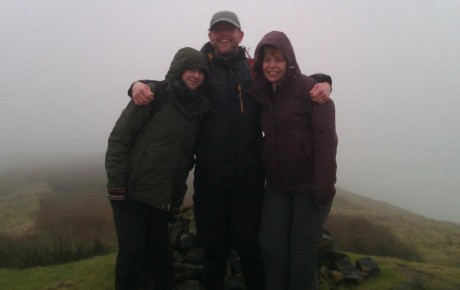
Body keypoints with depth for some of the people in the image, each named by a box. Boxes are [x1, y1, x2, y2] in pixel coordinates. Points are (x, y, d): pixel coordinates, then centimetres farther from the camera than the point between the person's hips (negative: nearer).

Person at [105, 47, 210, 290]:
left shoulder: (197, 107, 8)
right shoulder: (155, 94, -9)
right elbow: (119, 138, -11)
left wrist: (177, 198, 10)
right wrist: (116, 184, -15)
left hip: (162, 199, 5)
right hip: (131, 194, -5)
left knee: (160, 259, 12)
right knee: (131, 257, 0)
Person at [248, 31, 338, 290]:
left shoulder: (308, 88, -10)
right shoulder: (262, 94, 8)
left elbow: (326, 139, -16)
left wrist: (323, 186, -21)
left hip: (310, 185, -5)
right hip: (277, 186, 5)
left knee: (302, 253, 2)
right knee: (272, 248, 4)